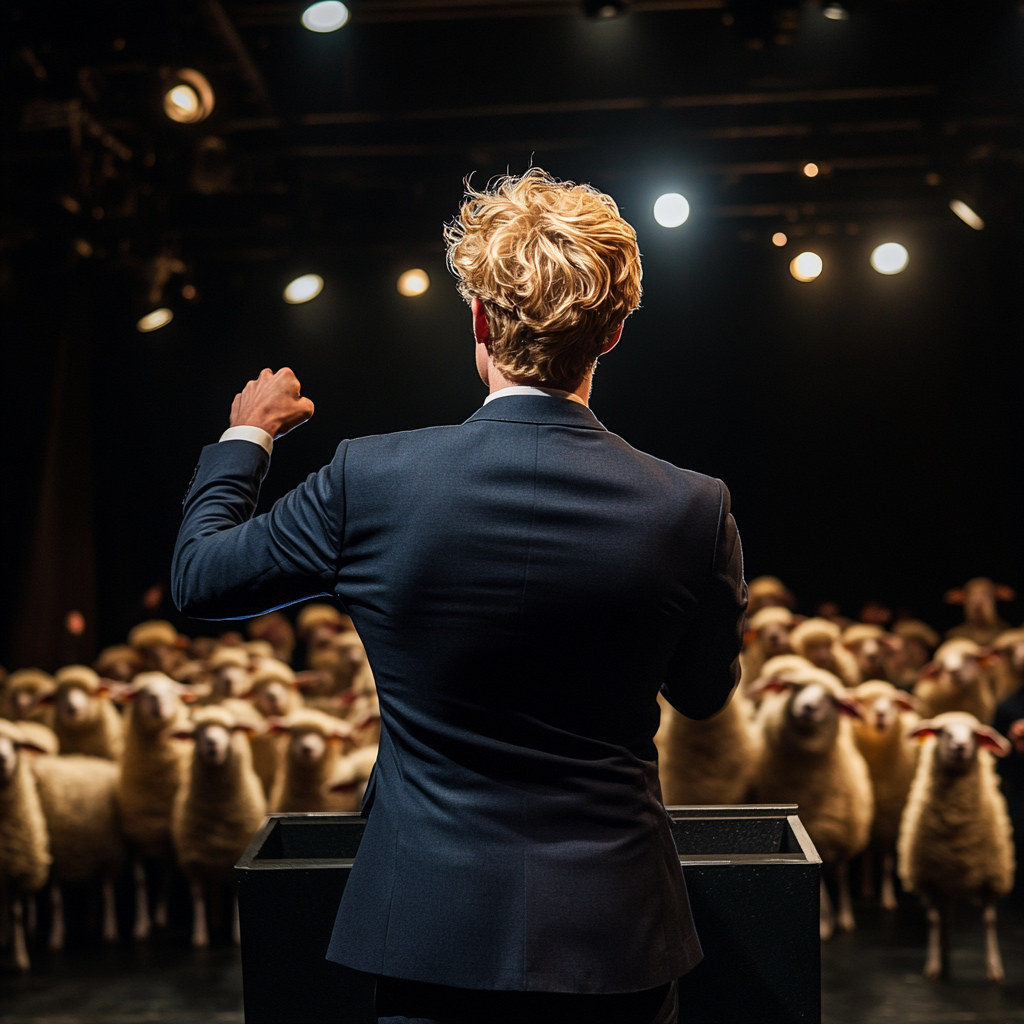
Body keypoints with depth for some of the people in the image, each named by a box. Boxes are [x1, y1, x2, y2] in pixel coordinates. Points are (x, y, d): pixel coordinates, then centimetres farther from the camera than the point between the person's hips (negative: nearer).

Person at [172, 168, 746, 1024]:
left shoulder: (372, 481, -16)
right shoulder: (692, 511, -13)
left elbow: (199, 578, 1)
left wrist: (245, 437, 18)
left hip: (435, 928, -1)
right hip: (612, 933, 1)